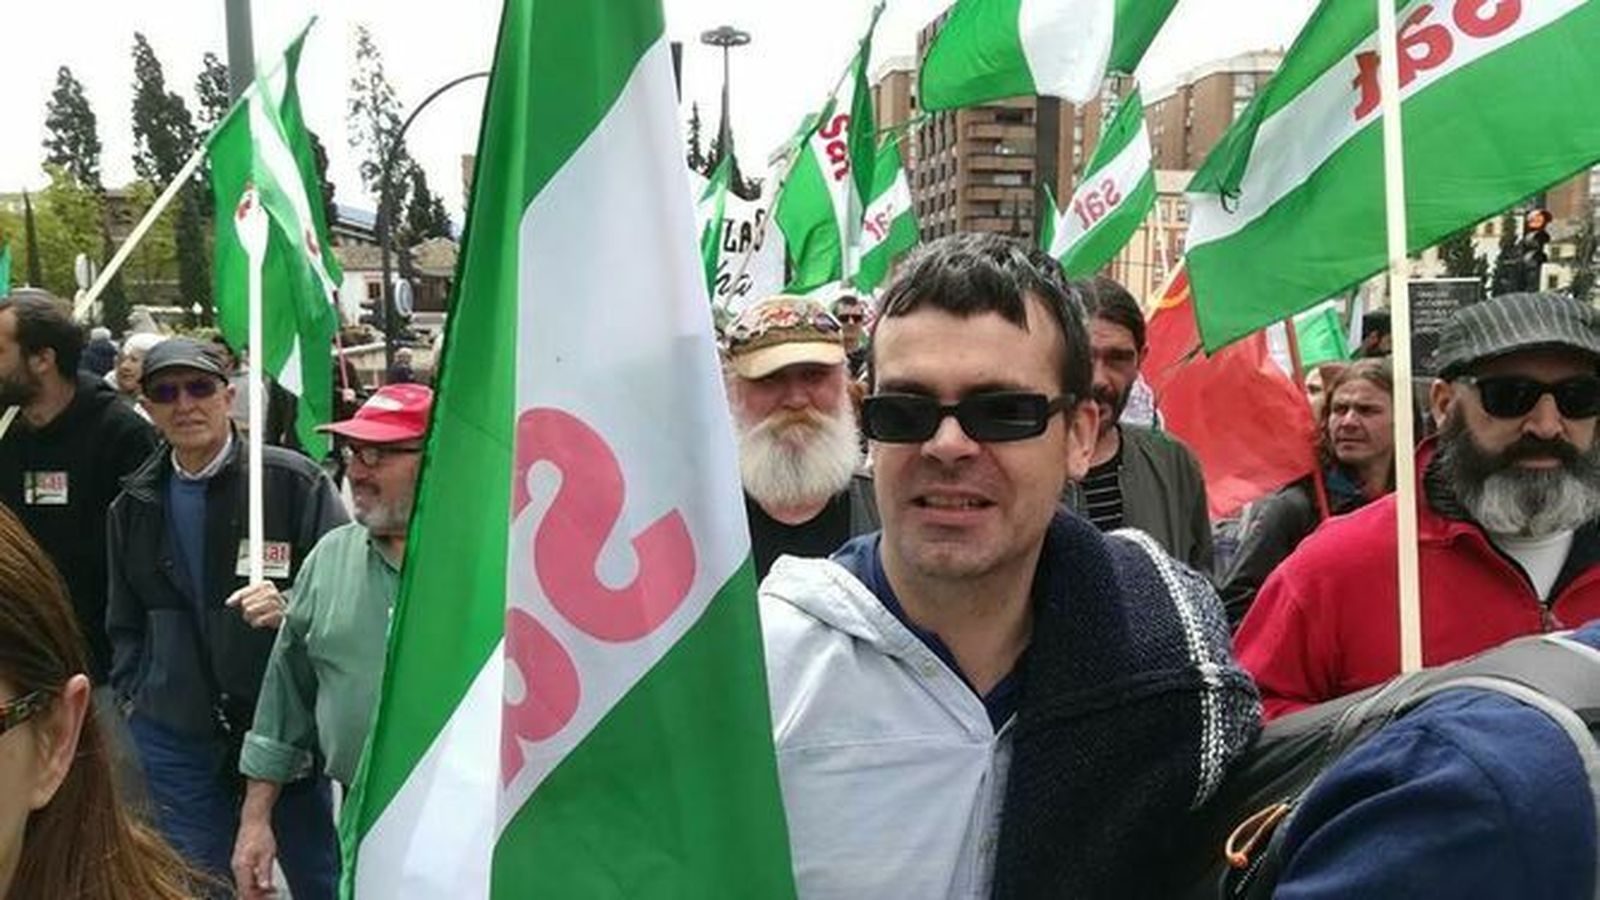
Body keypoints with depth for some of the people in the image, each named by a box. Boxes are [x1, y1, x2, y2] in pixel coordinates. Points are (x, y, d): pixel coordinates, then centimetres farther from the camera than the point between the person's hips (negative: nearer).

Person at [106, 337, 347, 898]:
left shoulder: (293, 481, -6)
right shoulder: (134, 505, 10)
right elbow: (124, 620, 21)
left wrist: (296, 610, -22)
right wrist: (130, 694, 12)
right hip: (176, 733, 4)